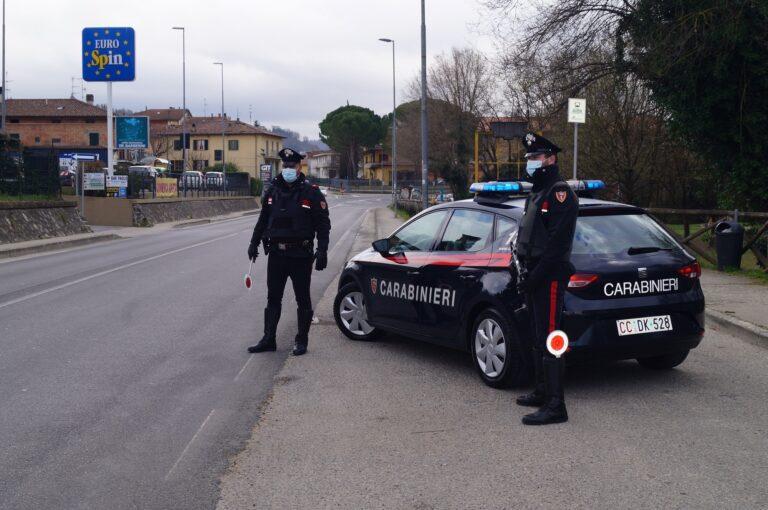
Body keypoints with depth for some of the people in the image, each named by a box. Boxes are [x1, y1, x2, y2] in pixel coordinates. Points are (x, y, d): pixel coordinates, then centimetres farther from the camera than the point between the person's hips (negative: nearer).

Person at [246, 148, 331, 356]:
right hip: (276, 253, 5)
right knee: (273, 298, 10)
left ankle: (302, 341, 14)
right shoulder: (272, 190, 7)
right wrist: (254, 242, 16)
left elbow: (323, 224, -7)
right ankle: (269, 339, 17)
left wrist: (322, 251, -13)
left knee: (303, 299, 5)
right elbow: (263, 219, 18)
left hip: (300, 255, -4)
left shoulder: (311, 192, -7)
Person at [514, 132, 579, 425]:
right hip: (534, 277, 10)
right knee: (538, 338, 17)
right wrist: (526, 272, 13)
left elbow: (557, 243, -19)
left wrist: (535, 277, -20)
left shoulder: (559, 192, -12)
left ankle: (556, 406, -10)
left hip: (549, 278, -10)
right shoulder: (536, 194, 20)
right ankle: (542, 392, 29)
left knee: (549, 340, -11)